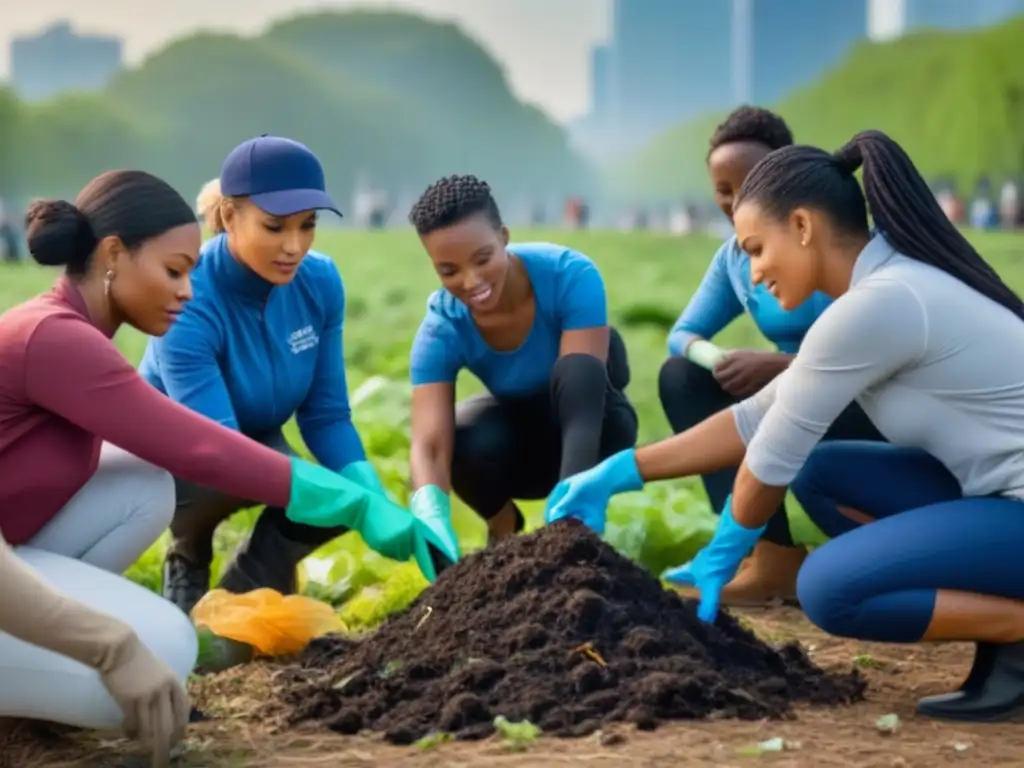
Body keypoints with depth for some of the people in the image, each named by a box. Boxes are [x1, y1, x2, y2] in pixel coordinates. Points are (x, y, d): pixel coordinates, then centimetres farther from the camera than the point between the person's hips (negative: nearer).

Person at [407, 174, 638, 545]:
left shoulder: (571, 275, -30)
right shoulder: (441, 328, -25)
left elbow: (582, 385, -39)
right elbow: (429, 445, -36)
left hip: (592, 428, -2)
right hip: (522, 436, 2)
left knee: (576, 368, -34)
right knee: (468, 442, -32)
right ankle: (503, 529, 0)